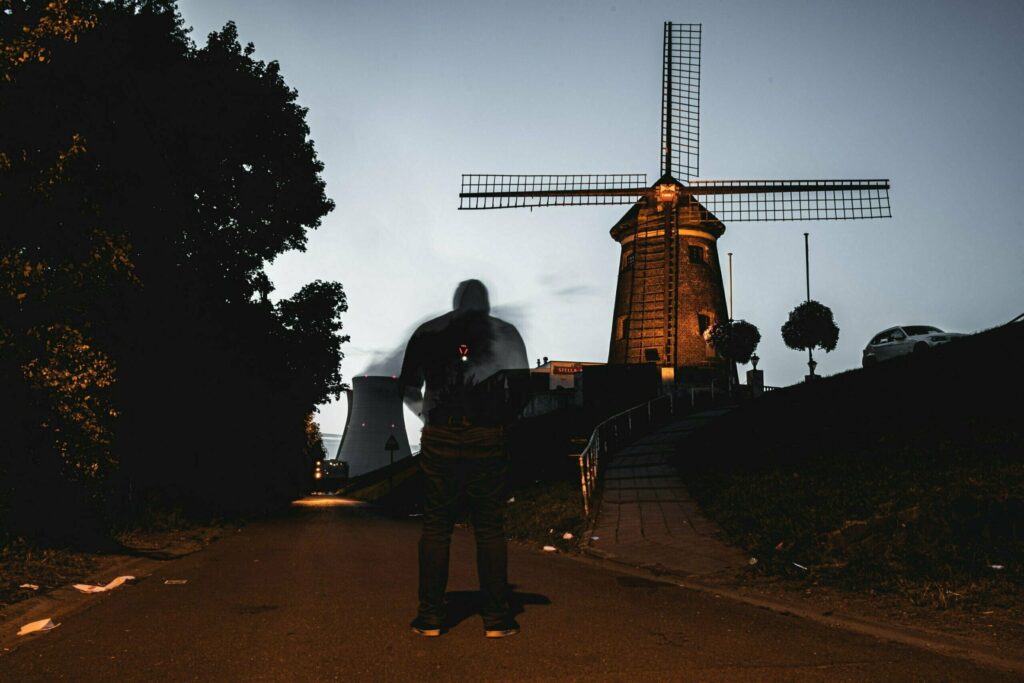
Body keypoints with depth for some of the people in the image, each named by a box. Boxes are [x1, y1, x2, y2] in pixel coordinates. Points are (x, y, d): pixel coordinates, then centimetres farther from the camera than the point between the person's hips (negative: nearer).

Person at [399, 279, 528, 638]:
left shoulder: (426, 332, 9)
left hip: (439, 439, 1)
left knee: (435, 526, 7)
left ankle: (430, 617, 8)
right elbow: (523, 388, 6)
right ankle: (496, 618, 7)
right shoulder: (505, 333, 7)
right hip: (488, 440, 0)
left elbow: (408, 389, 9)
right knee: (490, 528, 5)